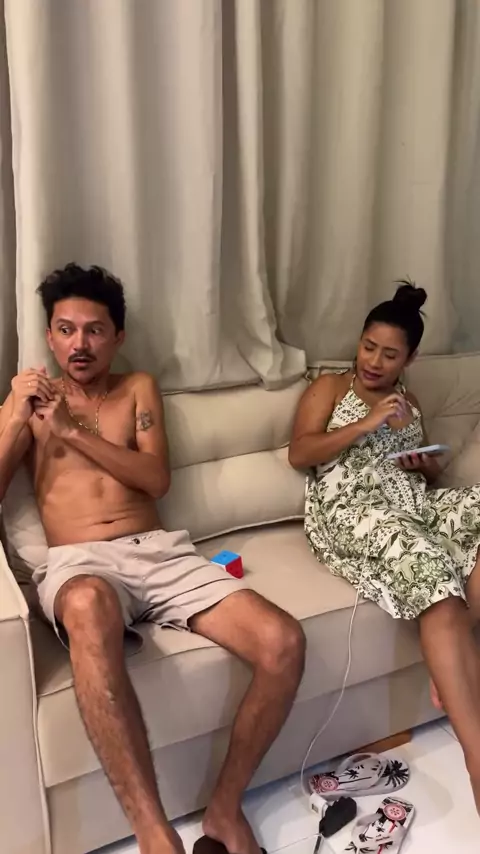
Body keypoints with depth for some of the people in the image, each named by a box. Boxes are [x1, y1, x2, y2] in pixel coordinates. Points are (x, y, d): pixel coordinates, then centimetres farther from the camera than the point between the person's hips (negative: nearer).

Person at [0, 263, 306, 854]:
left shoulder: (139, 388, 18)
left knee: (283, 641, -22)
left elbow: (157, 479, 3)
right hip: (78, 564, -2)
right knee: (88, 607, -44)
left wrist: (73, 431, -5)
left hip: (161, 553, 3)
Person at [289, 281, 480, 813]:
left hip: (412, 503, 6)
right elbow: (298, 455, -3)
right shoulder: (330, 387, 12)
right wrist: (368, 424, -10)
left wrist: (427, 465, 5)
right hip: (350, 509, -6)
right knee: (436, 570, -34)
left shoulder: (409, 402, 27)